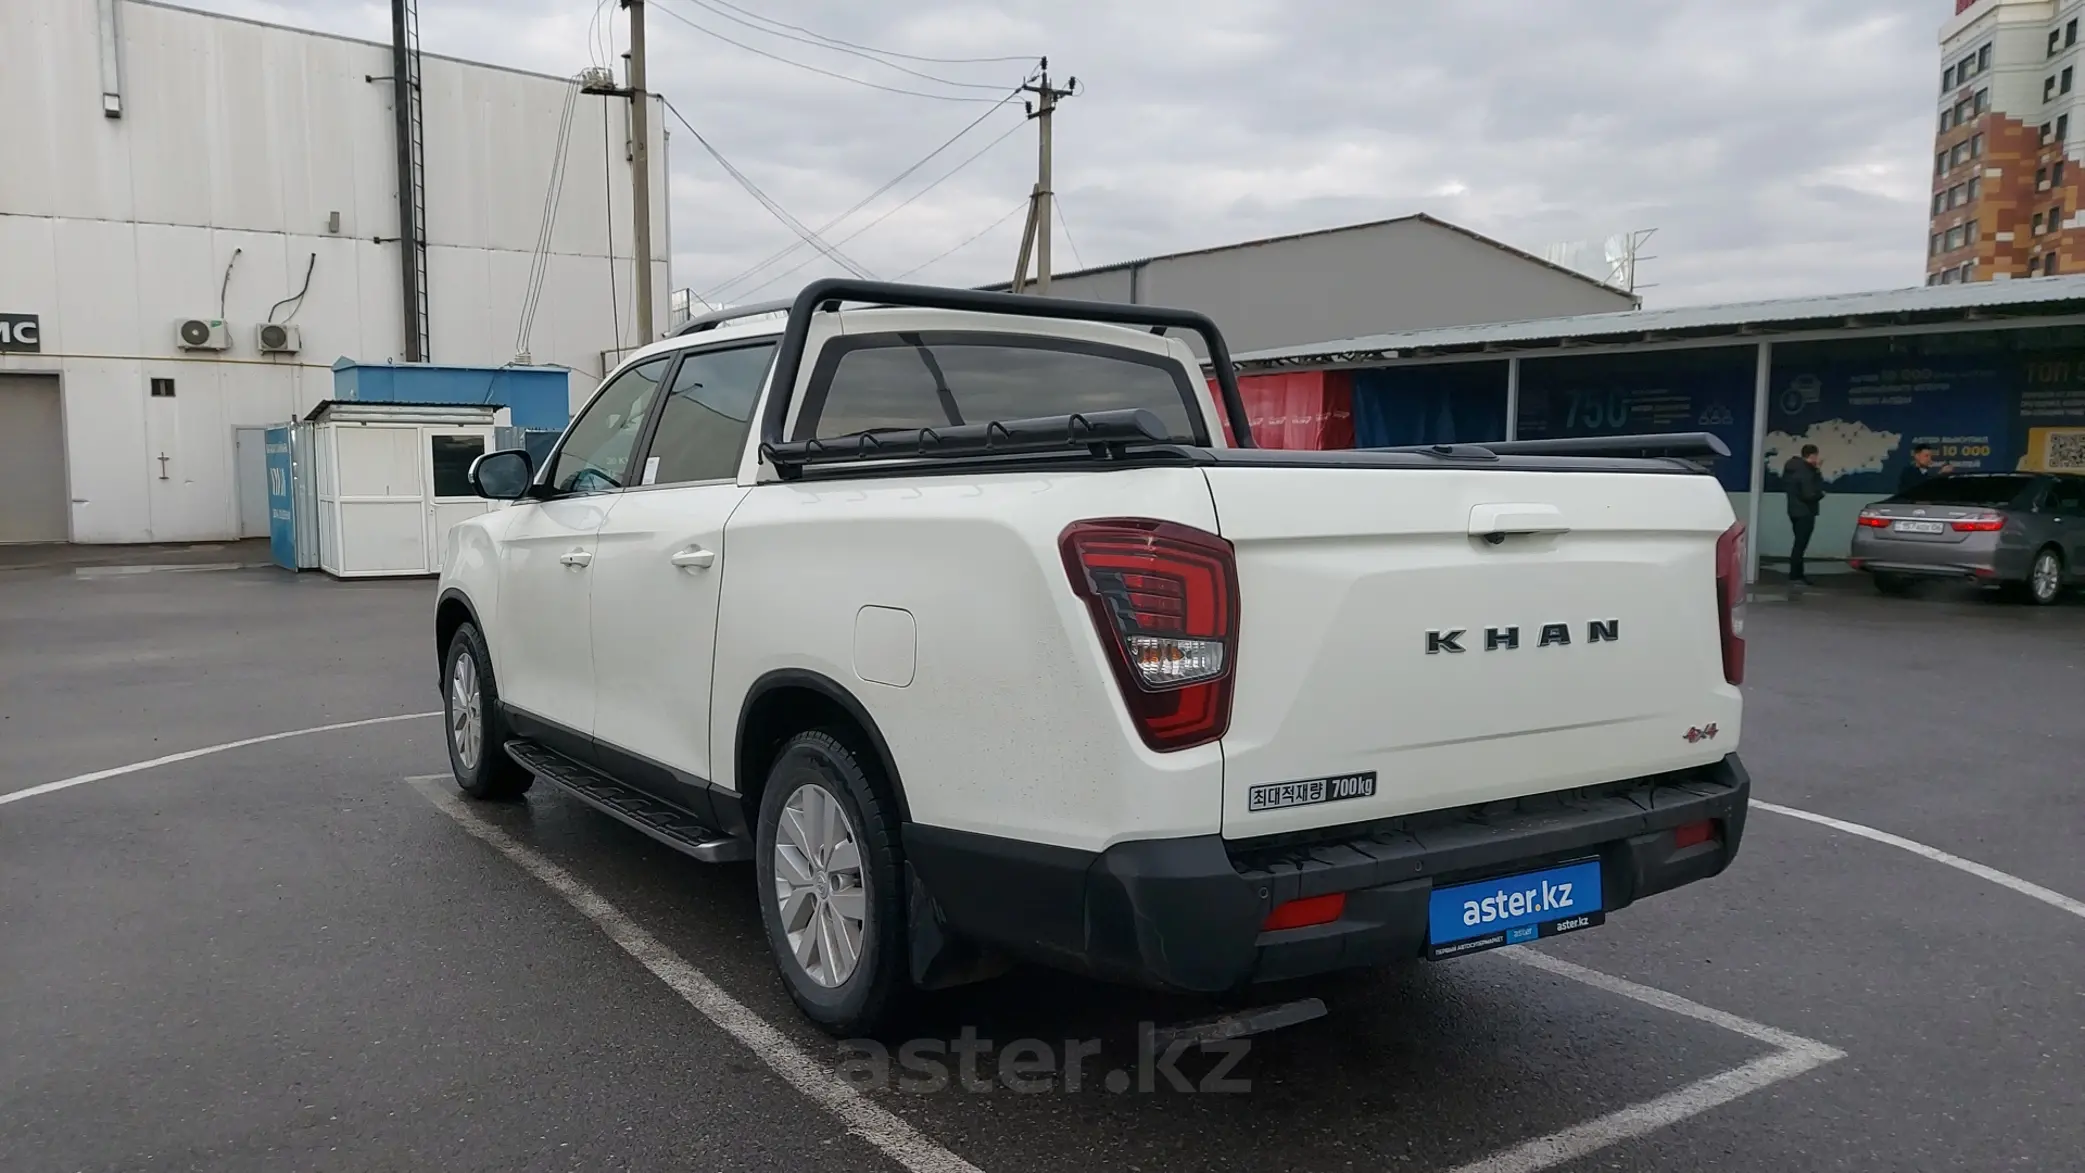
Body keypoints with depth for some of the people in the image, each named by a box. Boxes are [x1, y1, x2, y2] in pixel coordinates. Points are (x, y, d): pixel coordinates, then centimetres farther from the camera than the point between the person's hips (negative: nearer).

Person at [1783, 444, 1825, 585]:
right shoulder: (1805, 472, -21)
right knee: (1800, 544, -5)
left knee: (1799, 543, 16)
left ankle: (1797, 574, 21)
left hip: (1795, 510, 10)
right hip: (1804, 512, -10)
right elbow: (1809, 495, -26)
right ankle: (1795, 576, -3)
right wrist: (1821, 494, -4)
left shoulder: (1793, 468, 8)